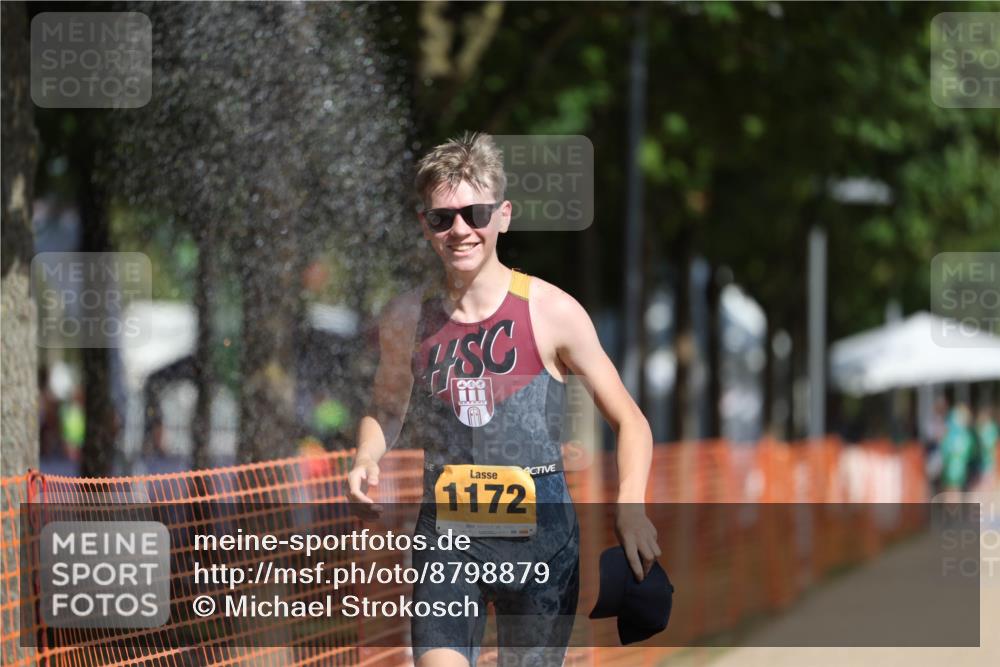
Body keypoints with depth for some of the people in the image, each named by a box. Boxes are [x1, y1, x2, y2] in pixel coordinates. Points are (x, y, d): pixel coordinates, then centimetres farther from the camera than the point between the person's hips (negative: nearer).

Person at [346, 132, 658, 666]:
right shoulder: (405, 319, 3)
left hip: (539, 534, -1)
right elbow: (387, 409, 22)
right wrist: (364, 462, 0)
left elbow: (629, 421, 1)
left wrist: (631, 507, -16)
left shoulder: (552, 313, -5)